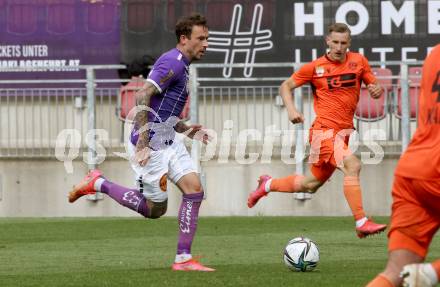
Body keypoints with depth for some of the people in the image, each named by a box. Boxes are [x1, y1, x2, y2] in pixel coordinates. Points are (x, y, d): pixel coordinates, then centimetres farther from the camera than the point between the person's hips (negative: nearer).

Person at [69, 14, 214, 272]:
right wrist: (142, 143, -29)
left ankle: (183, 259, 1)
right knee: (155, 209, 0)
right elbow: (143, 96, -26)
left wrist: (188, 130, 12)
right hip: (152, 145, -10)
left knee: (194, 189, -5)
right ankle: (98, 184, 14)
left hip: (169, 142, 10)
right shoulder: (172, 63, -16)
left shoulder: (181, 66, 17)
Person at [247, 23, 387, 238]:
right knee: (352, 166, -27)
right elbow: (286, 86, 7)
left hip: (344, 131, 5)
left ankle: (268, 185, 40)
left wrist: (376, 89, -10)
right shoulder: (316, 67, -3)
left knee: (312, 184, 16)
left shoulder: (359, 61, 5)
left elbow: (373, 86, 14)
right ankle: (361, 223, -27)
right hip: (324, 130, -5)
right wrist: (291, 109, -11)